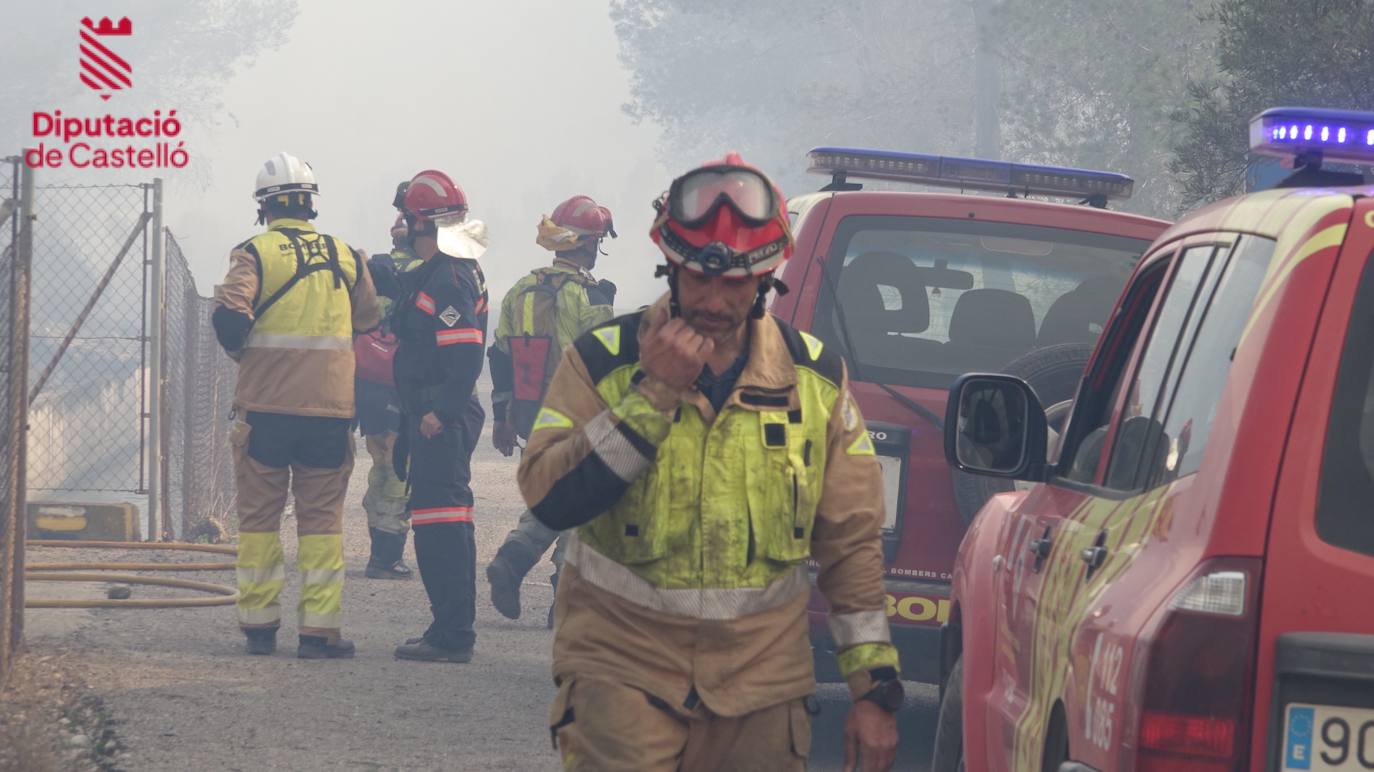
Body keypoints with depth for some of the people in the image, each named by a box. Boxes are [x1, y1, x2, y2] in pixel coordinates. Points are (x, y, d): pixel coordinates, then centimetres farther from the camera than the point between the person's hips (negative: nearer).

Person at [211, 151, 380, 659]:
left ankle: (259, 625, 9)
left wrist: (240, 350, 4)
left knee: (259, 517, 8)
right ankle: (319, 630, 0)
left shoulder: (254, 254, -5)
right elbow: (369, 326, 18)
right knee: (322, 517, 6)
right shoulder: (347, 258, 7)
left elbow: (230, 321, -16)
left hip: (265, 407, -2)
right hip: (331, 408, 2)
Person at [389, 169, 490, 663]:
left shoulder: (447, 279, -16)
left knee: (442, 523, -10)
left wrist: (439, 413, -24)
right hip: (437, 416, 11)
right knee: (437, 524, 14)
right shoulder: (456, 273, 17)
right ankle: (449, 629, 19)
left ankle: (453, 635, -11)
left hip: (441, 422, -11)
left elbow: (465, 355, -24)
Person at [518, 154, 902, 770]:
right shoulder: (604, 361, -1)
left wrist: (874, 686, 5)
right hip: (622, 668, -2)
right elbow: (550, 499, -13)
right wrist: (652, 395, -18)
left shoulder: (816, 377, 5)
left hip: (760, 681, 3)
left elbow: (851, 541, 9)